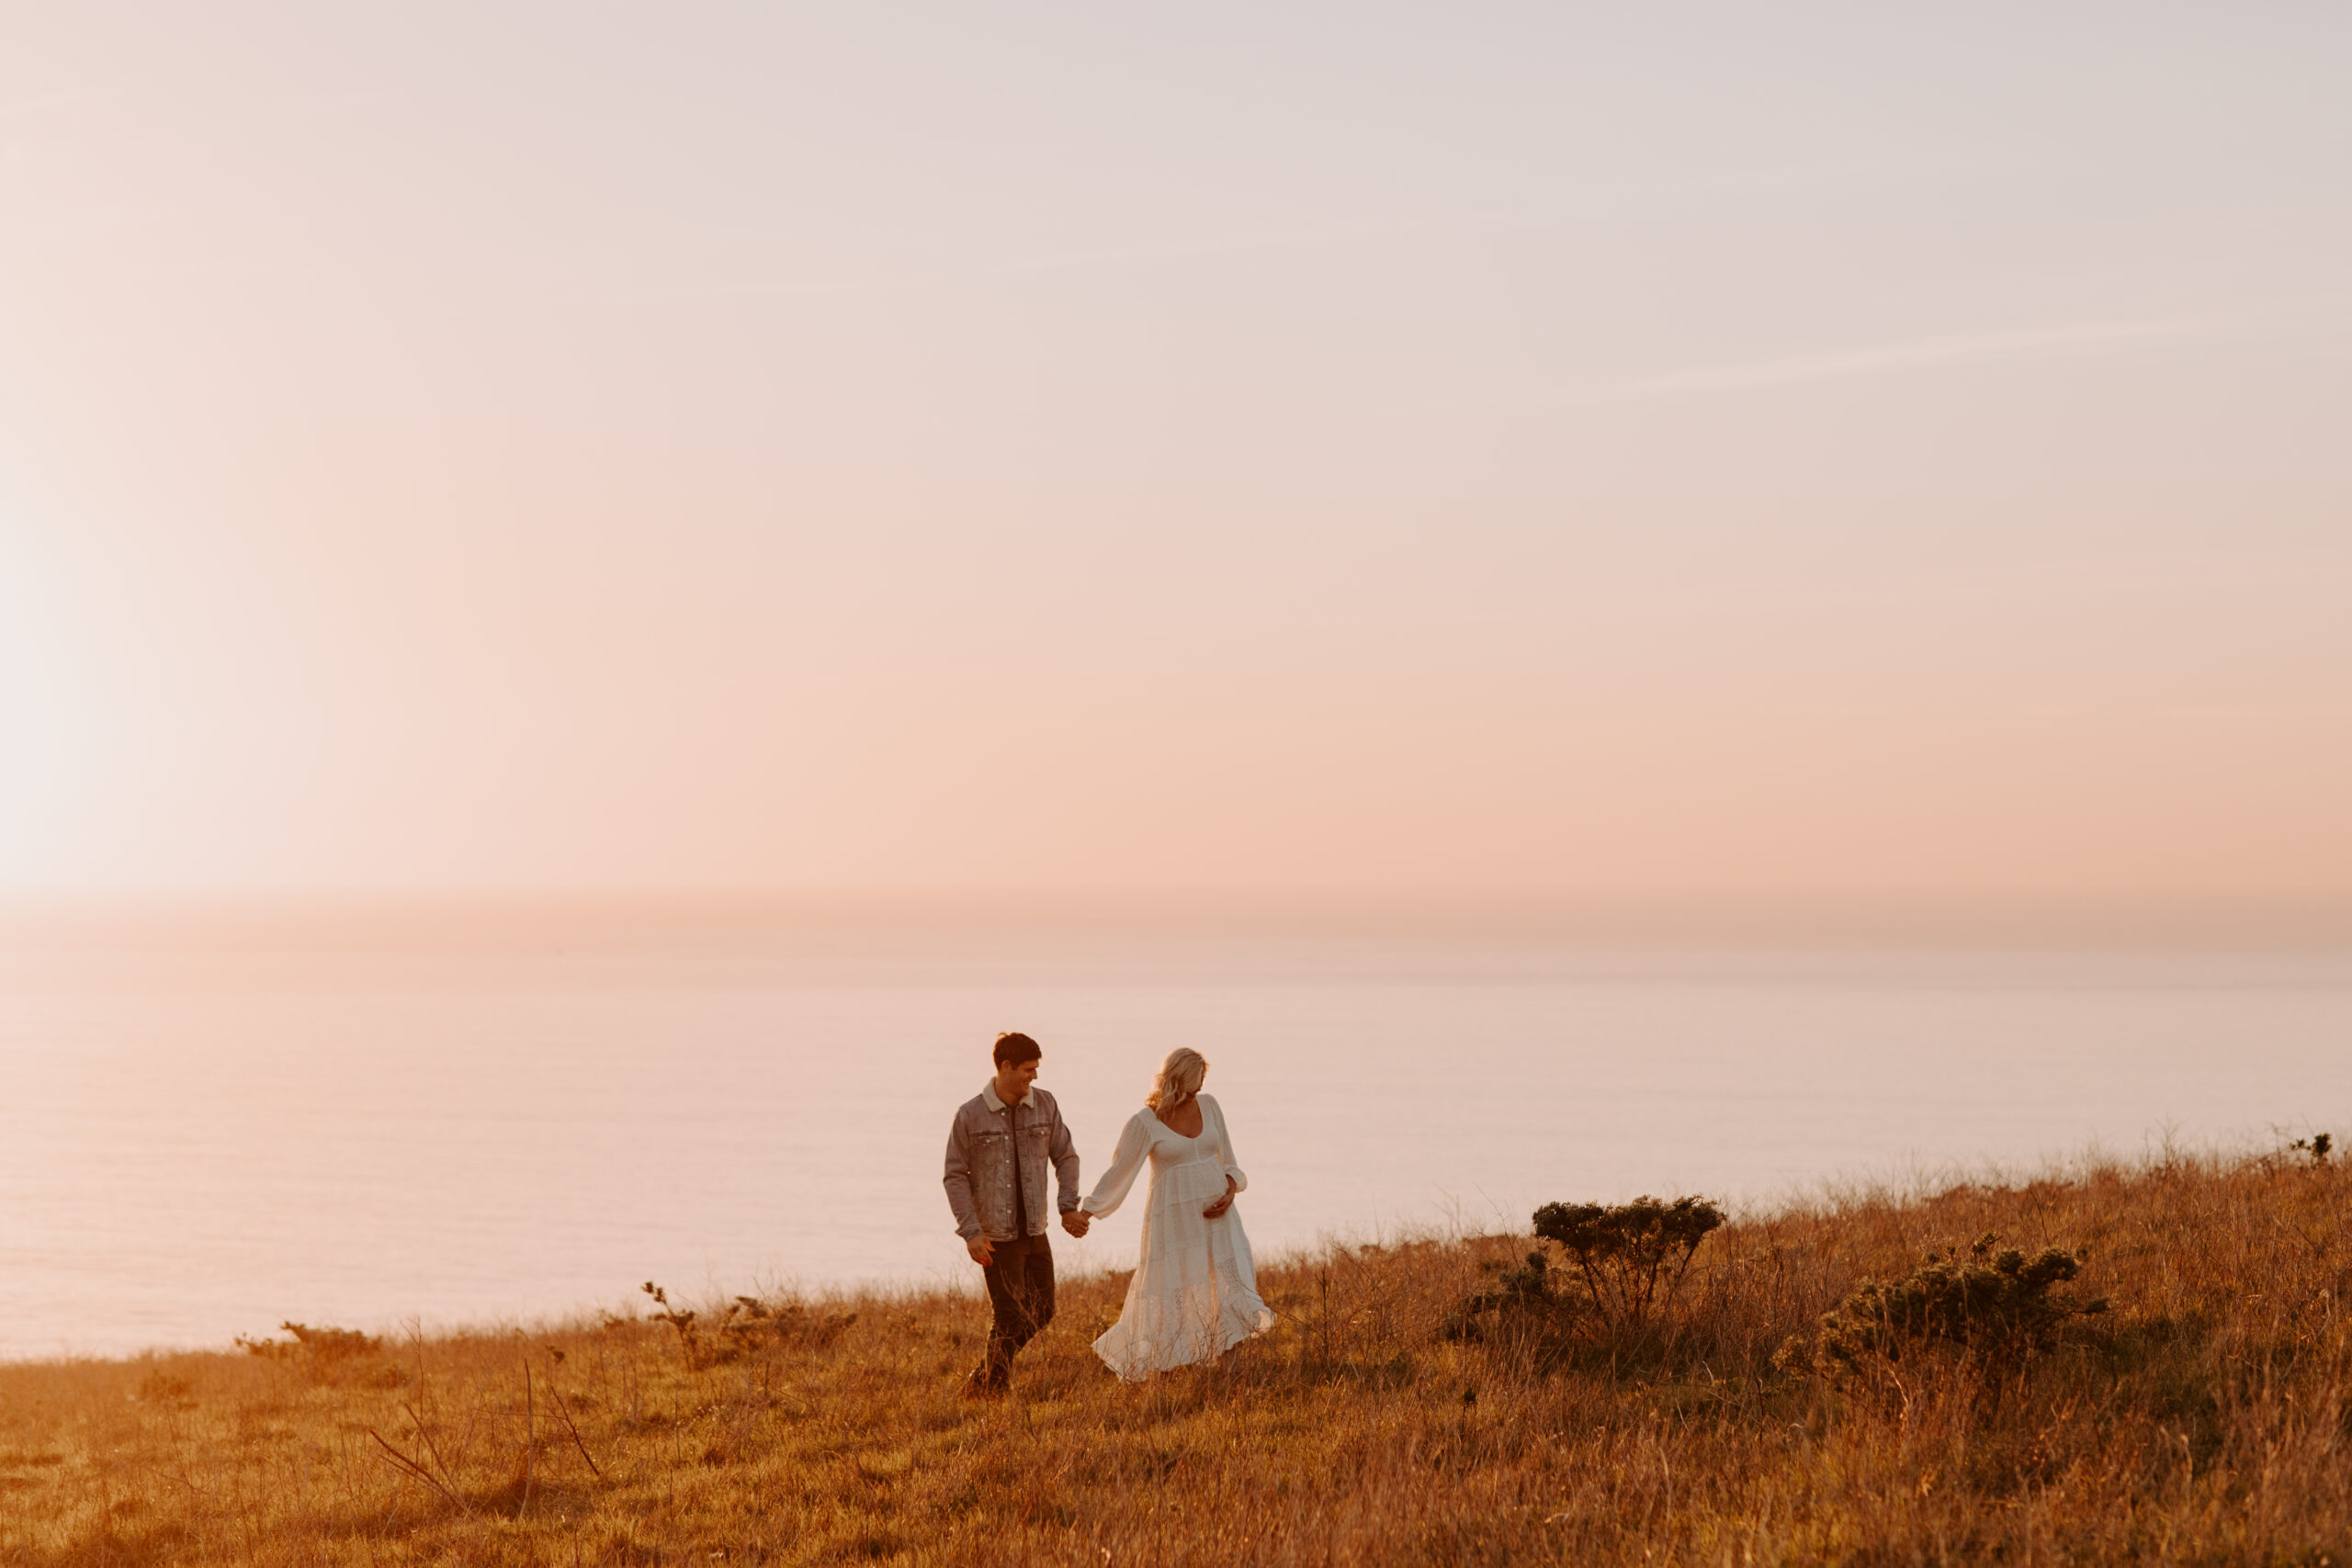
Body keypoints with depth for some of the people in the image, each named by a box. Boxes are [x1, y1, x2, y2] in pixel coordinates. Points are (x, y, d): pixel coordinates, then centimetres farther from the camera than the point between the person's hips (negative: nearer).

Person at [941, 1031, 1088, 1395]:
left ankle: (983, 1378, 28)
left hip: (1034, 1231, 5)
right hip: (995, 1237, -5)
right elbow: (955, 1176, -7)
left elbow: (1065, 1157, 6)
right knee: (1010, 1318, -4)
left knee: (1041, 1314, 11)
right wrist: (970, 1232, -16)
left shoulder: (1044, 1104, -1)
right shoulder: (970, 1115, -11)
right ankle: (995, 1392, 15)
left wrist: (1068, 1207, -7)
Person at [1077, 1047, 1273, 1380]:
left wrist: (1230, 1190, -6)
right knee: (1168, 1299, 0)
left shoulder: (1208, 1106, 6)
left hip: (1215, 1215, 4)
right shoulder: (1144, 1122, -7)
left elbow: (1227, 1162, 13)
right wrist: (1082, 1213, -6)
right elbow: (1119, 1174, -3)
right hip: (1173, 1220, -4)